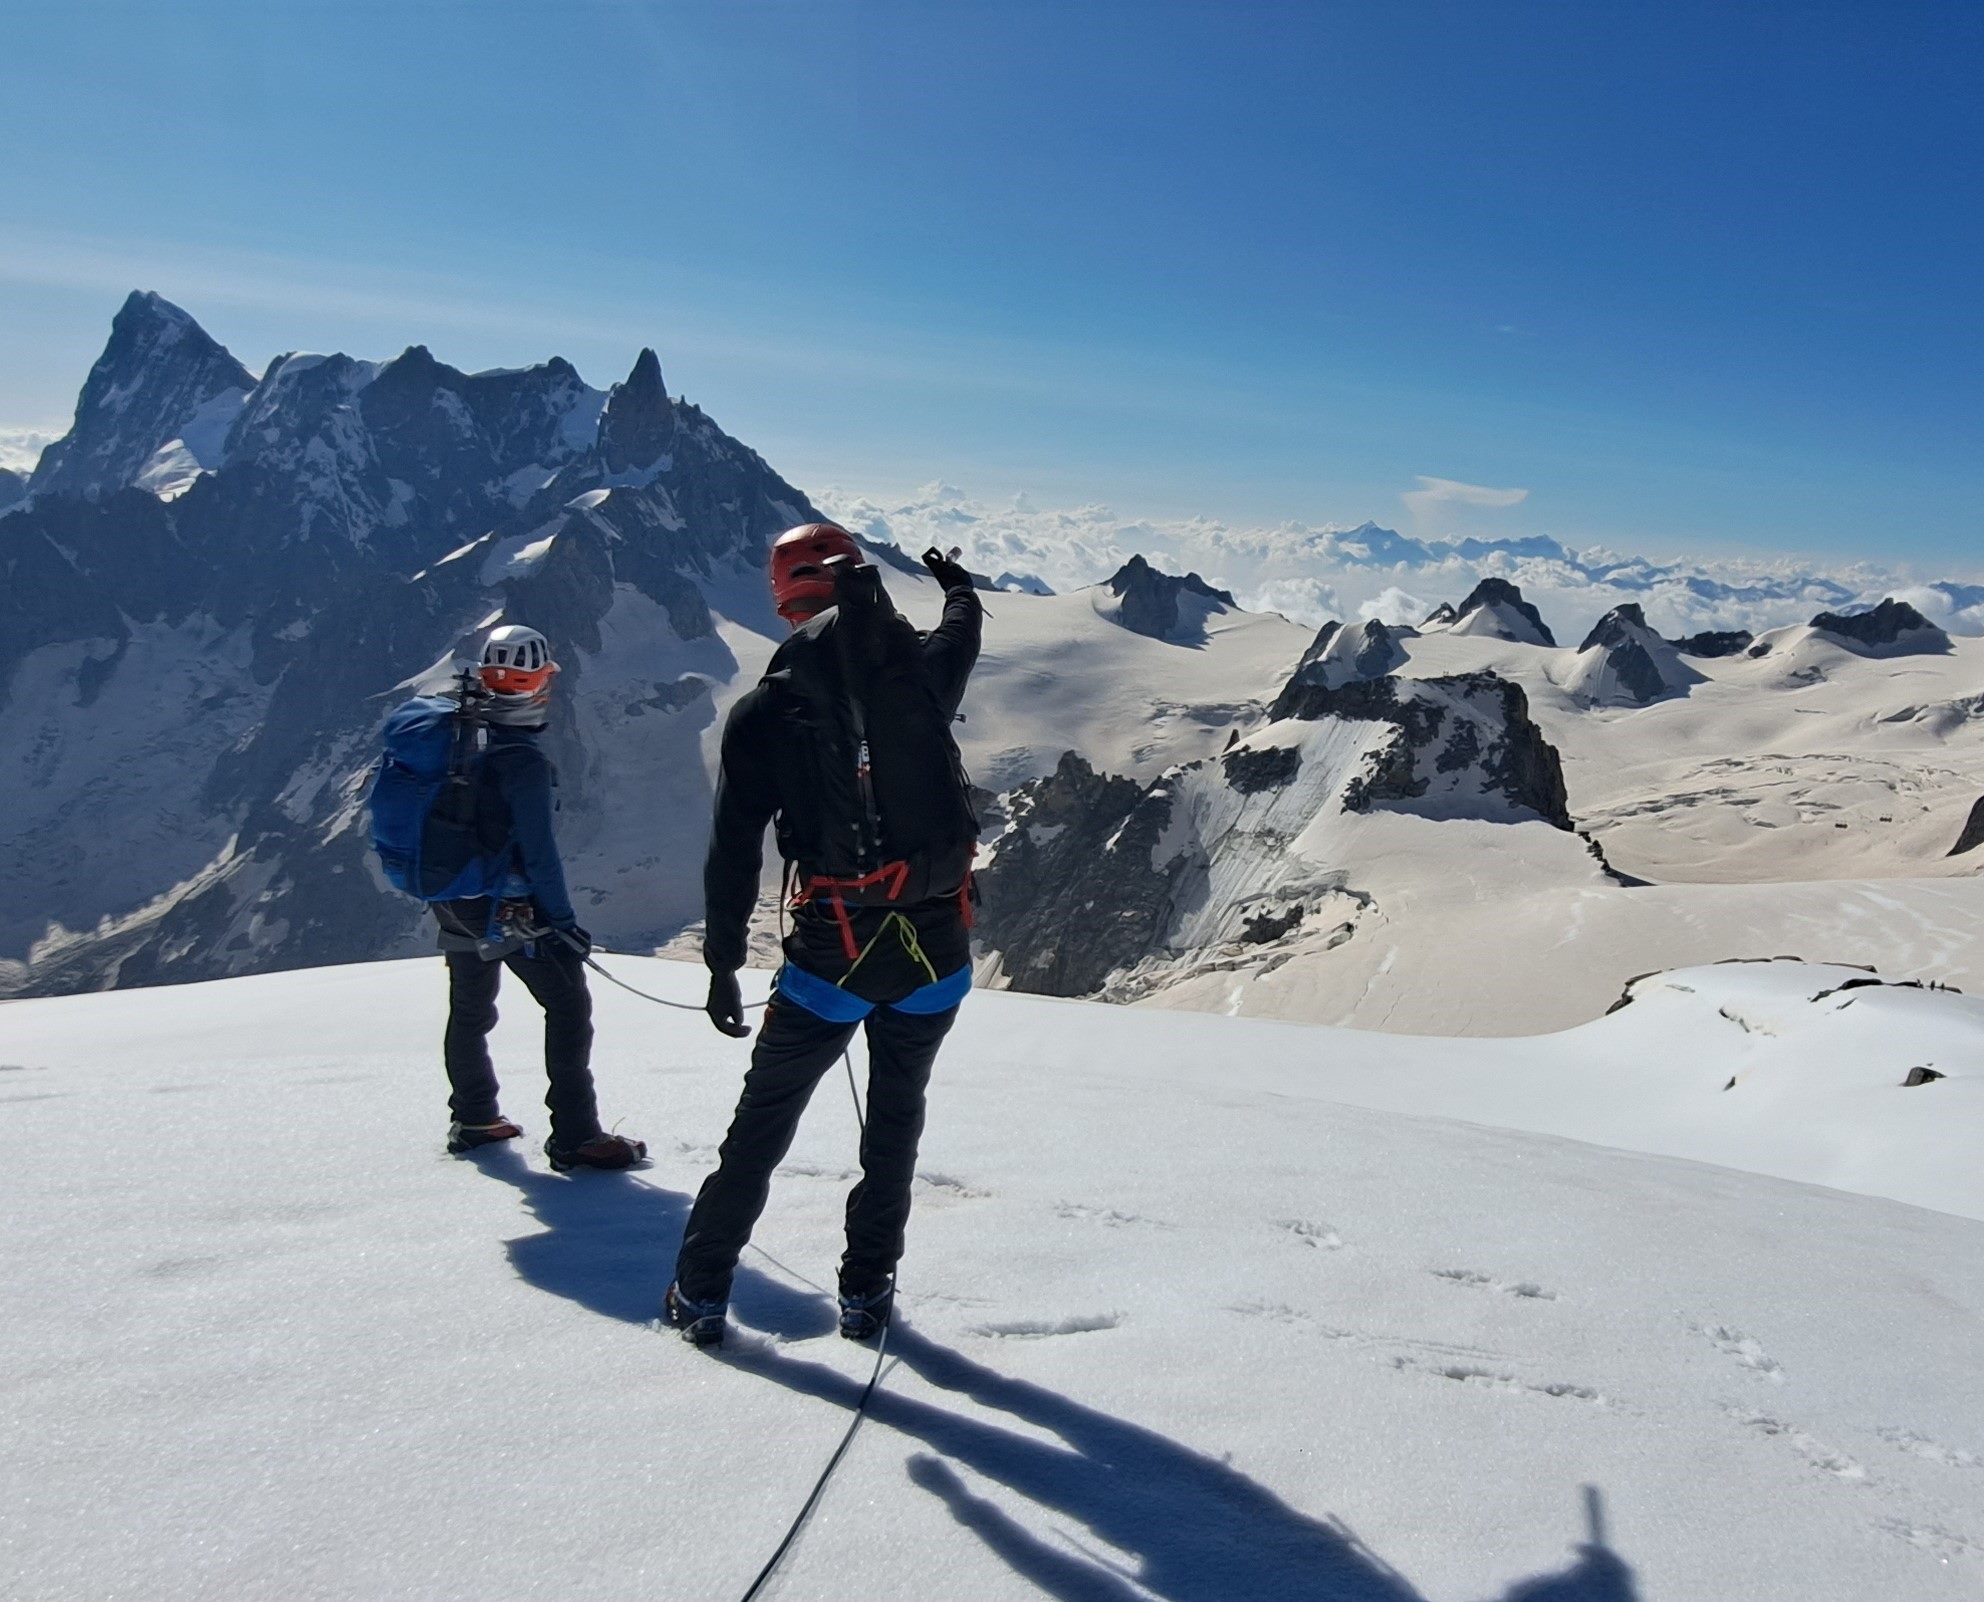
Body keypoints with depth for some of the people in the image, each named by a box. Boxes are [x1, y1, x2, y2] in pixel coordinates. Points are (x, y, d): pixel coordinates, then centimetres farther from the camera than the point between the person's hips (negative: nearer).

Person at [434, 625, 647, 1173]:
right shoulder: (523, 761, -20)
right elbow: (538, 849, -22)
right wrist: (563, 920, -16)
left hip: (455, 901, 8)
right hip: (513, 909, -8)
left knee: (470, 1012, 22)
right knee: (568, 1007, -2)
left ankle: (473, 1119, 36)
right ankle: (575, 1137, -3)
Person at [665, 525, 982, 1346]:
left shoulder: (764, 710, -5)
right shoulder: (923, 668, -1)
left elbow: (733, 853, -3)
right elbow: (962, 634, 26)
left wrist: (722, 964, 7)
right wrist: (959, 588, 49)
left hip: (832, 949, -2)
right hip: (936, 946, 2)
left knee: (763, 1121, 15)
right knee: (896, 1115, 20)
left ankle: (701, 1291, 24)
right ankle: (867, 1292, 27)